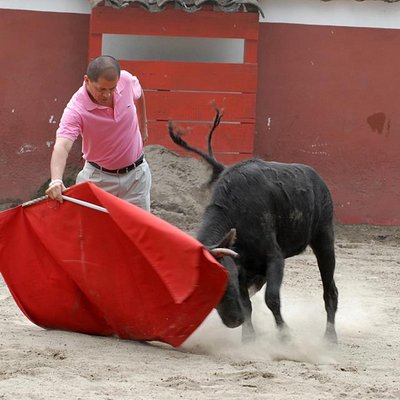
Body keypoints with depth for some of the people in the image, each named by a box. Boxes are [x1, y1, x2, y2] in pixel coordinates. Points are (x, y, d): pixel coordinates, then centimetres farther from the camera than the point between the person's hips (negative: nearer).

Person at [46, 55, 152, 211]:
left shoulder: (126, 80, -16)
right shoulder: (76, 109, -30)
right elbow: (61, 146, -44)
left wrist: (143, 127, 22)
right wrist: (56, 180, -62)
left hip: (136, 175, 3)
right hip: (99, 178, -3)